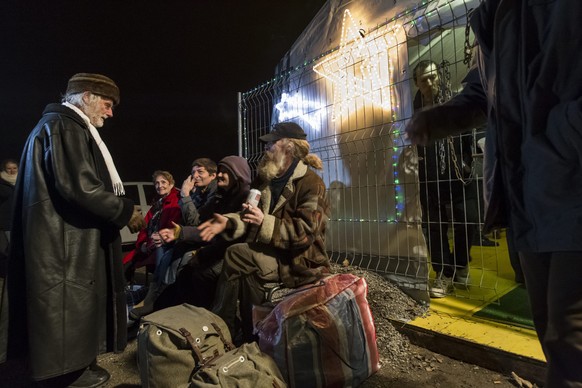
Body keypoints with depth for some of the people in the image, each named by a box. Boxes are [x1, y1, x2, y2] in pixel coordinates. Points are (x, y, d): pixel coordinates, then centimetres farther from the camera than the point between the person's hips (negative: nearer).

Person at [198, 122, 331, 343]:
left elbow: (305, 232, -21)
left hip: (301, 261, -7)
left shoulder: (311, 184, -14)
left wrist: (265, 222, -29)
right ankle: (249, 339, -2)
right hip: (274, 254, 7)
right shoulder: (265, 179, 11)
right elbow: (250, 218, 12)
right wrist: (229, 222, -8)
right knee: (248, 275, -22)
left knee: (235, 256, -22)